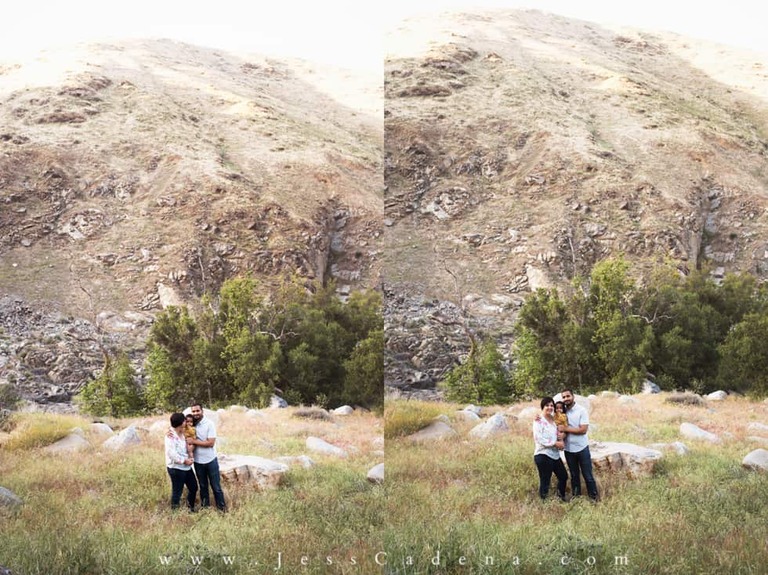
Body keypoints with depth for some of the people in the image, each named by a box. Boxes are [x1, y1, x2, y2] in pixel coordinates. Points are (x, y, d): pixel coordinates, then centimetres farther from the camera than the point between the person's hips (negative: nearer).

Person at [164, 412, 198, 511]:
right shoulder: (170, 436, -18)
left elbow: (188, 448, 16)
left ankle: (191, 508, 34)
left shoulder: (183, 434, 9)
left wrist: (190, 458, -3)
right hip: (175, 468, -9)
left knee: (193, 487, 18)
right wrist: (184, 461, -20)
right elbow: (171, 453, -26)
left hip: (186, 467, 9)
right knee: (177, 491, 0)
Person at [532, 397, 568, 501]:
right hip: (543, 455, -9)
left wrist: (561, 441, -4)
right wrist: (555, 443, -17)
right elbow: (540, 439, -19)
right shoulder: (538, 421, -11)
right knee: (545, 482, -4)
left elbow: (559, 434, 20)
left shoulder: (554, 420, 11)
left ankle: (561, 497, 40)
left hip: (555, 455, 9)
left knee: (563, 476, 20)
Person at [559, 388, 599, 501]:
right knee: (574, 475, 15)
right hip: (569, 449, 4)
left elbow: (583, 429, -18)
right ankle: (576, 497, 25)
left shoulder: (581, 411, -11)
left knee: (587, 475, 4)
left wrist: (566, 429, -19)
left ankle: (594, 497, 13)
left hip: (582, 448, -4)